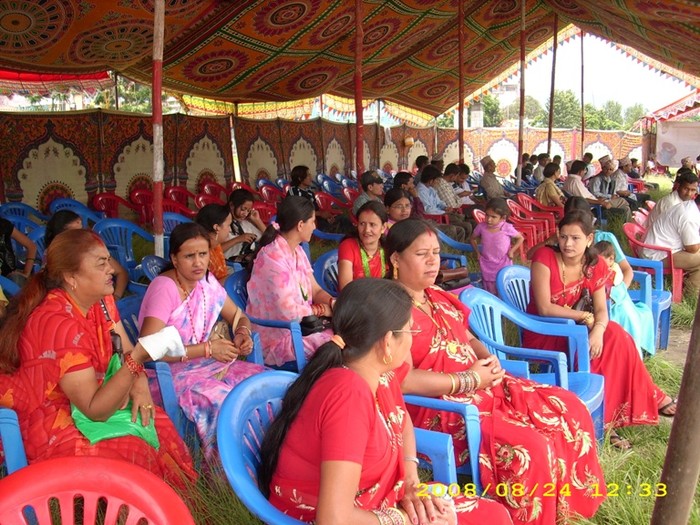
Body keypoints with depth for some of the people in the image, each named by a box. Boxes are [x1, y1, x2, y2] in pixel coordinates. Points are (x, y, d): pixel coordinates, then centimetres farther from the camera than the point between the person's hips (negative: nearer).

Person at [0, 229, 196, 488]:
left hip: (82, 406, 8)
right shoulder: (58, 324, -28)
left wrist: (140, 385, -18)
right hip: (48, 429, -8)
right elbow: (95, 410, -29)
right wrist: (137, 359, -39)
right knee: (139, 454, -21)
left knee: (160, 423, -5)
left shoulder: (99, 300, -3)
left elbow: (126, 351, 3)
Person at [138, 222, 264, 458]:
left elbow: (238, 316, 19)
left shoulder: (207, 281, 5)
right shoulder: (164, 288, -16)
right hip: (171, 373, -7)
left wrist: (243, 332, -6)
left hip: (209, 364, 7)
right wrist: (208, 348, -22)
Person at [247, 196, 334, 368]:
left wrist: (334, 303, -10)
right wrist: (322, 310, -9)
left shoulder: (297, 251, 8)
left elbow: (316, 290, 9)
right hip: (278, 340, -9)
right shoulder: (273, 257, -21)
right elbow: (288, 312, -22)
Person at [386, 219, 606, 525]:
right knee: (530, 448, -26)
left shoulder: (440, 298, 14)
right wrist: (469, 379, -19)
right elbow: (403, 380, -24)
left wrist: (489, 361, 0)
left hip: (483, 386, 10)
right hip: (438, 407, -9)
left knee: (568, 408, 1)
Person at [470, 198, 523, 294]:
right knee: (489, 294, 12)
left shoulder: (507, 228, -16)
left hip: (503, 265, -2)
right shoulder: (481, 226, -10)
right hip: (487, 266, 2)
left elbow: (520, 238, 1)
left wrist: (511, 251, -6)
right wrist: (477, 252, 3)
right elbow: (473, 239, 11)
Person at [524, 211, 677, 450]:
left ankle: (607, 417, -7)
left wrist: (598, 330, -29)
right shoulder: (544, 257, -17)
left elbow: (601, 310, -7)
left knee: (615, 335, -20)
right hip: (542, 334, -5)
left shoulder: (595, 266, -2)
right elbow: (544, 308, -23)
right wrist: (585, 317, -20)